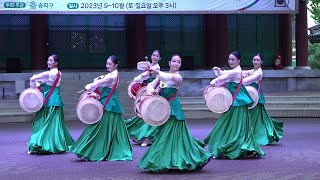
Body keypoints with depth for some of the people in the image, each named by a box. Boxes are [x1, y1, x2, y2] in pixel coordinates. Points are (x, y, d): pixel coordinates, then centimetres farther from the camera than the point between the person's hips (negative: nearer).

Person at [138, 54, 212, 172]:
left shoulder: (178, 77, -6)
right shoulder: (162, 75, 11)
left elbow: (171, 77, -29)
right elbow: (150, 85, 6)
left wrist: (158, 72, -42)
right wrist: (152, 91, -17)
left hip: (172, 109, -6)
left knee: (172, 134, -6)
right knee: (162, 134, 10)